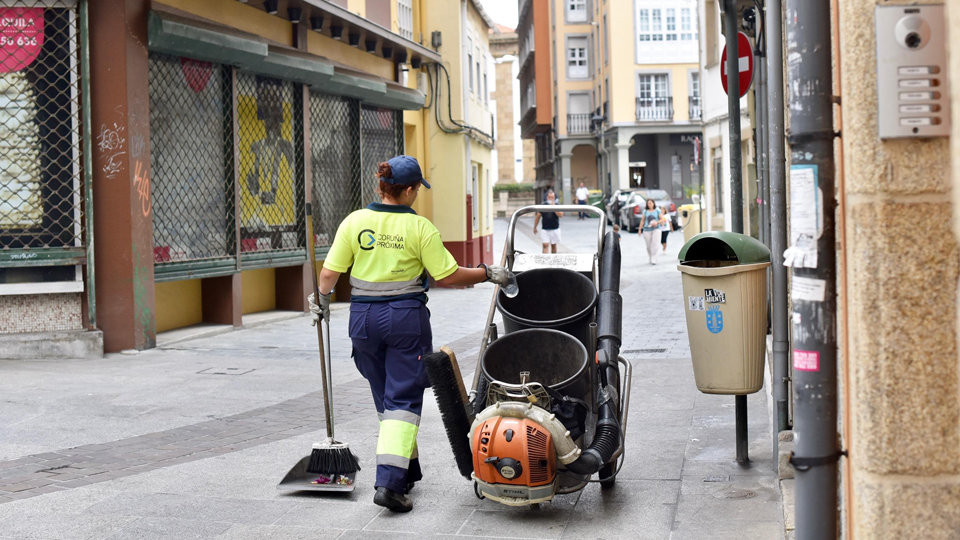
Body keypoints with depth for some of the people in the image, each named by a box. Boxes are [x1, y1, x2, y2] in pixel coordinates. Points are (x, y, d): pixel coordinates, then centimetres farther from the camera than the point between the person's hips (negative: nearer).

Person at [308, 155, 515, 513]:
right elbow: (447, 276, -7)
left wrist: (321, 303, 16)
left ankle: (407, 471, 29)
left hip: (364, 317, 4)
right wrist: (487, 274, 6)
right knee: (403, 400, 0)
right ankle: (390, 481, -13)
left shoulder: (354, 222, -2)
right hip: (406, 317, -3)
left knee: (385, 398, 18)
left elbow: (329, 274, -1)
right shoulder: (419, 227, -9)